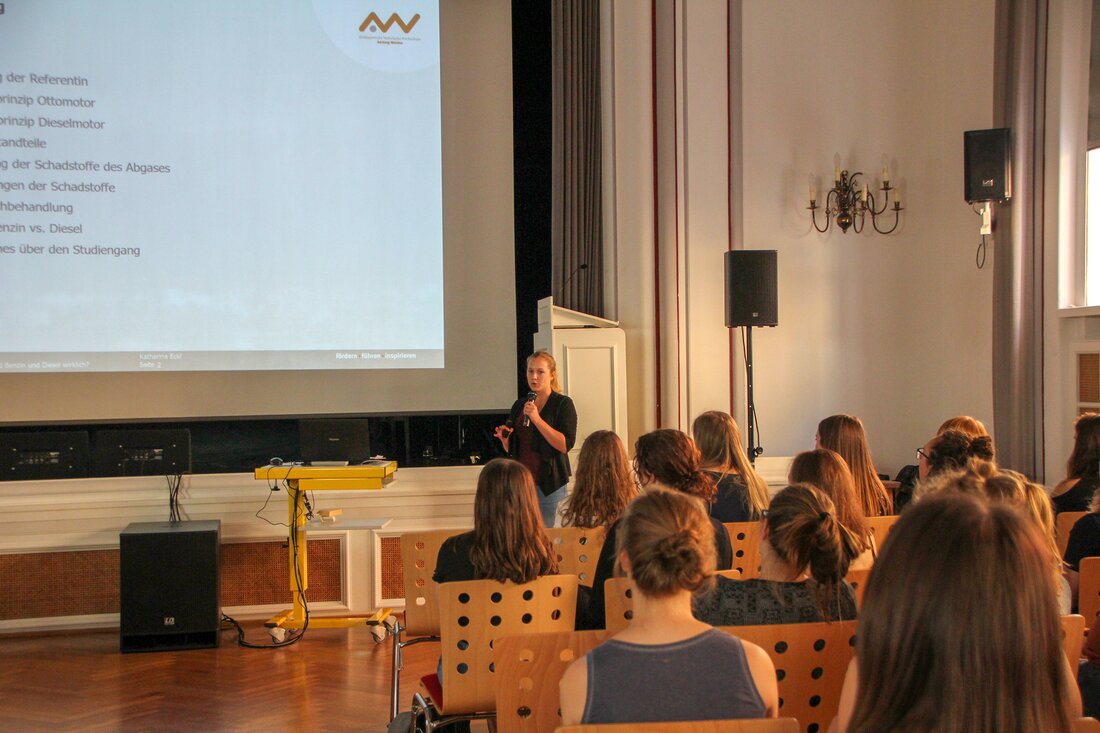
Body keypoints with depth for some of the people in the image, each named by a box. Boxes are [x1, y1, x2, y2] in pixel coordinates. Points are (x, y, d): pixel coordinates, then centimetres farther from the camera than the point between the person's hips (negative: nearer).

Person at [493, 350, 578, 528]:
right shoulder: (519, 405, 13)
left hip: (550, 483, -4)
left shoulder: (563, 404, -3)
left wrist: (537, 419, -19)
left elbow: (565, 445, -15)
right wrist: (504, 438, -3)